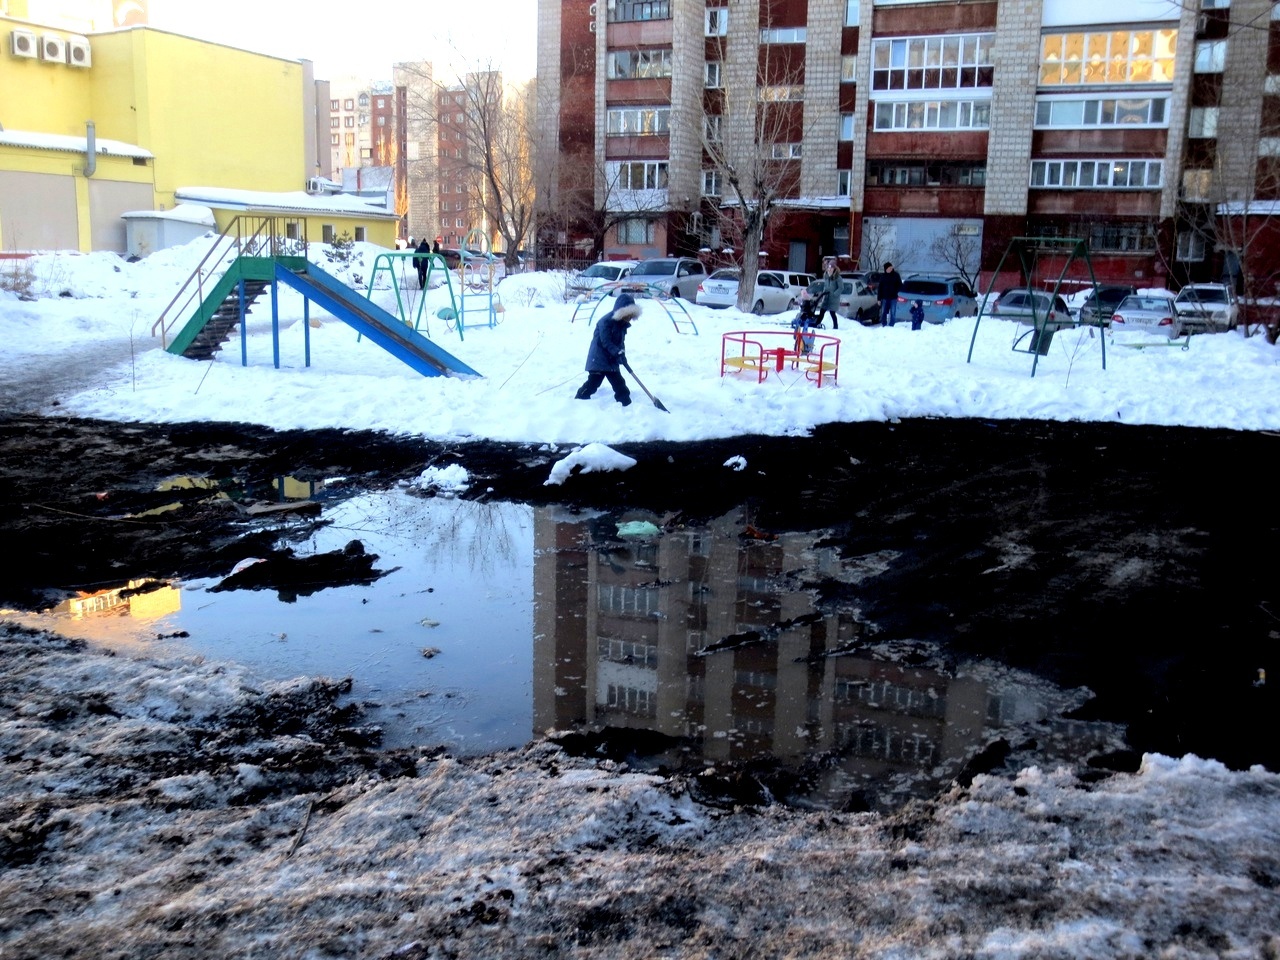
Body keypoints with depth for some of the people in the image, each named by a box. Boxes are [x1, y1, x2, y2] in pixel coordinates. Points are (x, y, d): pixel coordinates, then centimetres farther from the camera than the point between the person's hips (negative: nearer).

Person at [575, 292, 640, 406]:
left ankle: (627, 405, 14)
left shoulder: (623, 324, 6)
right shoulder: (606, 321, -21)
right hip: (599, 358, -8)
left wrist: (622, 356, -1)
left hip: (612, 360, 8)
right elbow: (606, 342, -25)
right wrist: (618, 353, -35)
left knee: (619, 384, 9)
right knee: (593, 382, -6)